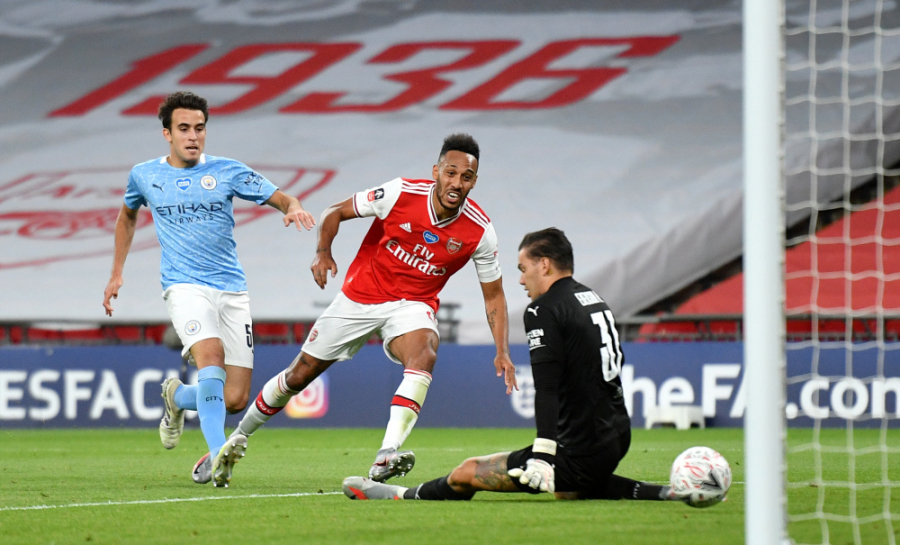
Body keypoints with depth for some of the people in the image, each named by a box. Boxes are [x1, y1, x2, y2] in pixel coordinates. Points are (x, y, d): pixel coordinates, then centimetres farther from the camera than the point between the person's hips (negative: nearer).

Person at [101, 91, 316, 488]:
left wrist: (294, 208, -22)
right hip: (184, 286, -2)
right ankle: (217, 455, -38)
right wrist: (117, 274, 25)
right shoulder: (144, 175, 8)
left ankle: (178, 397, 29)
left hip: (231, 288, 2)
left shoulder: (227, 171, 4)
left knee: (235, 399, -4)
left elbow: (280, 198, 3)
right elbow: (127, 216, 28)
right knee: (211, 356, -32)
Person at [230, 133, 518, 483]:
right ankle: (238, 437, 33)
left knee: (424, 352, -35)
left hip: (413, 305, 0)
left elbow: (494, 296, -2)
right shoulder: (401, 193, -19)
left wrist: (502, 352, -13)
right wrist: (323, 251, -22)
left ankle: (385, 457, -44)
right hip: (361, 296, 0)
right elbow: (335, 212, -5)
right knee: (298, 376, 7)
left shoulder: (479, 231, -14)